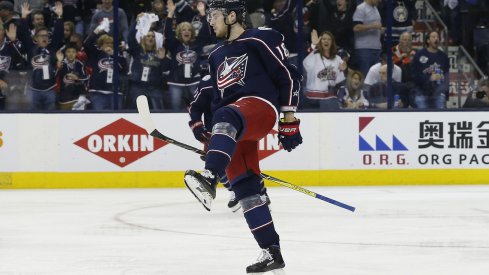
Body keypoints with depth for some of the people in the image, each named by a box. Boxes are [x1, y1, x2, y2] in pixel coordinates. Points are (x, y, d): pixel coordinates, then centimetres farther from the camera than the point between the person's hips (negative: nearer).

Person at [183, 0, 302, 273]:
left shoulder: (260, 40, 1)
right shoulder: (217, 55, 25)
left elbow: (289, 76, -3)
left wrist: (289, 121, -8)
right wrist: (211, 141, 21)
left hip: (261, 106, -8)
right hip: (234, 128, 8)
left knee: (226, 118, -40)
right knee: (244, 188, -1)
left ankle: (209, 178, -64)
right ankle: (272, 252, 2)